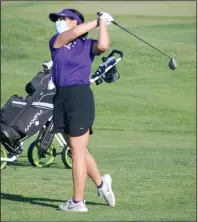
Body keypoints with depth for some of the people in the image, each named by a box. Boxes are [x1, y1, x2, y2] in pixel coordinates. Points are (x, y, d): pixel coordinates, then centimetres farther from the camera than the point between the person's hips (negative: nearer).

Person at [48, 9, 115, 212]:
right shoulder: (56, 42, 12)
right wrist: (97, 22, 3)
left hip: (80, 96, -5)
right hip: (61, 97, 5)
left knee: (77, 151, -3)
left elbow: (103, 46, -19)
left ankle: (77, 202, 2)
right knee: (77, 150, 13)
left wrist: (102, 23, -6)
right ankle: (100, 182, 33)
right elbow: (74, 33, -4)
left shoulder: (88, 45, 2)